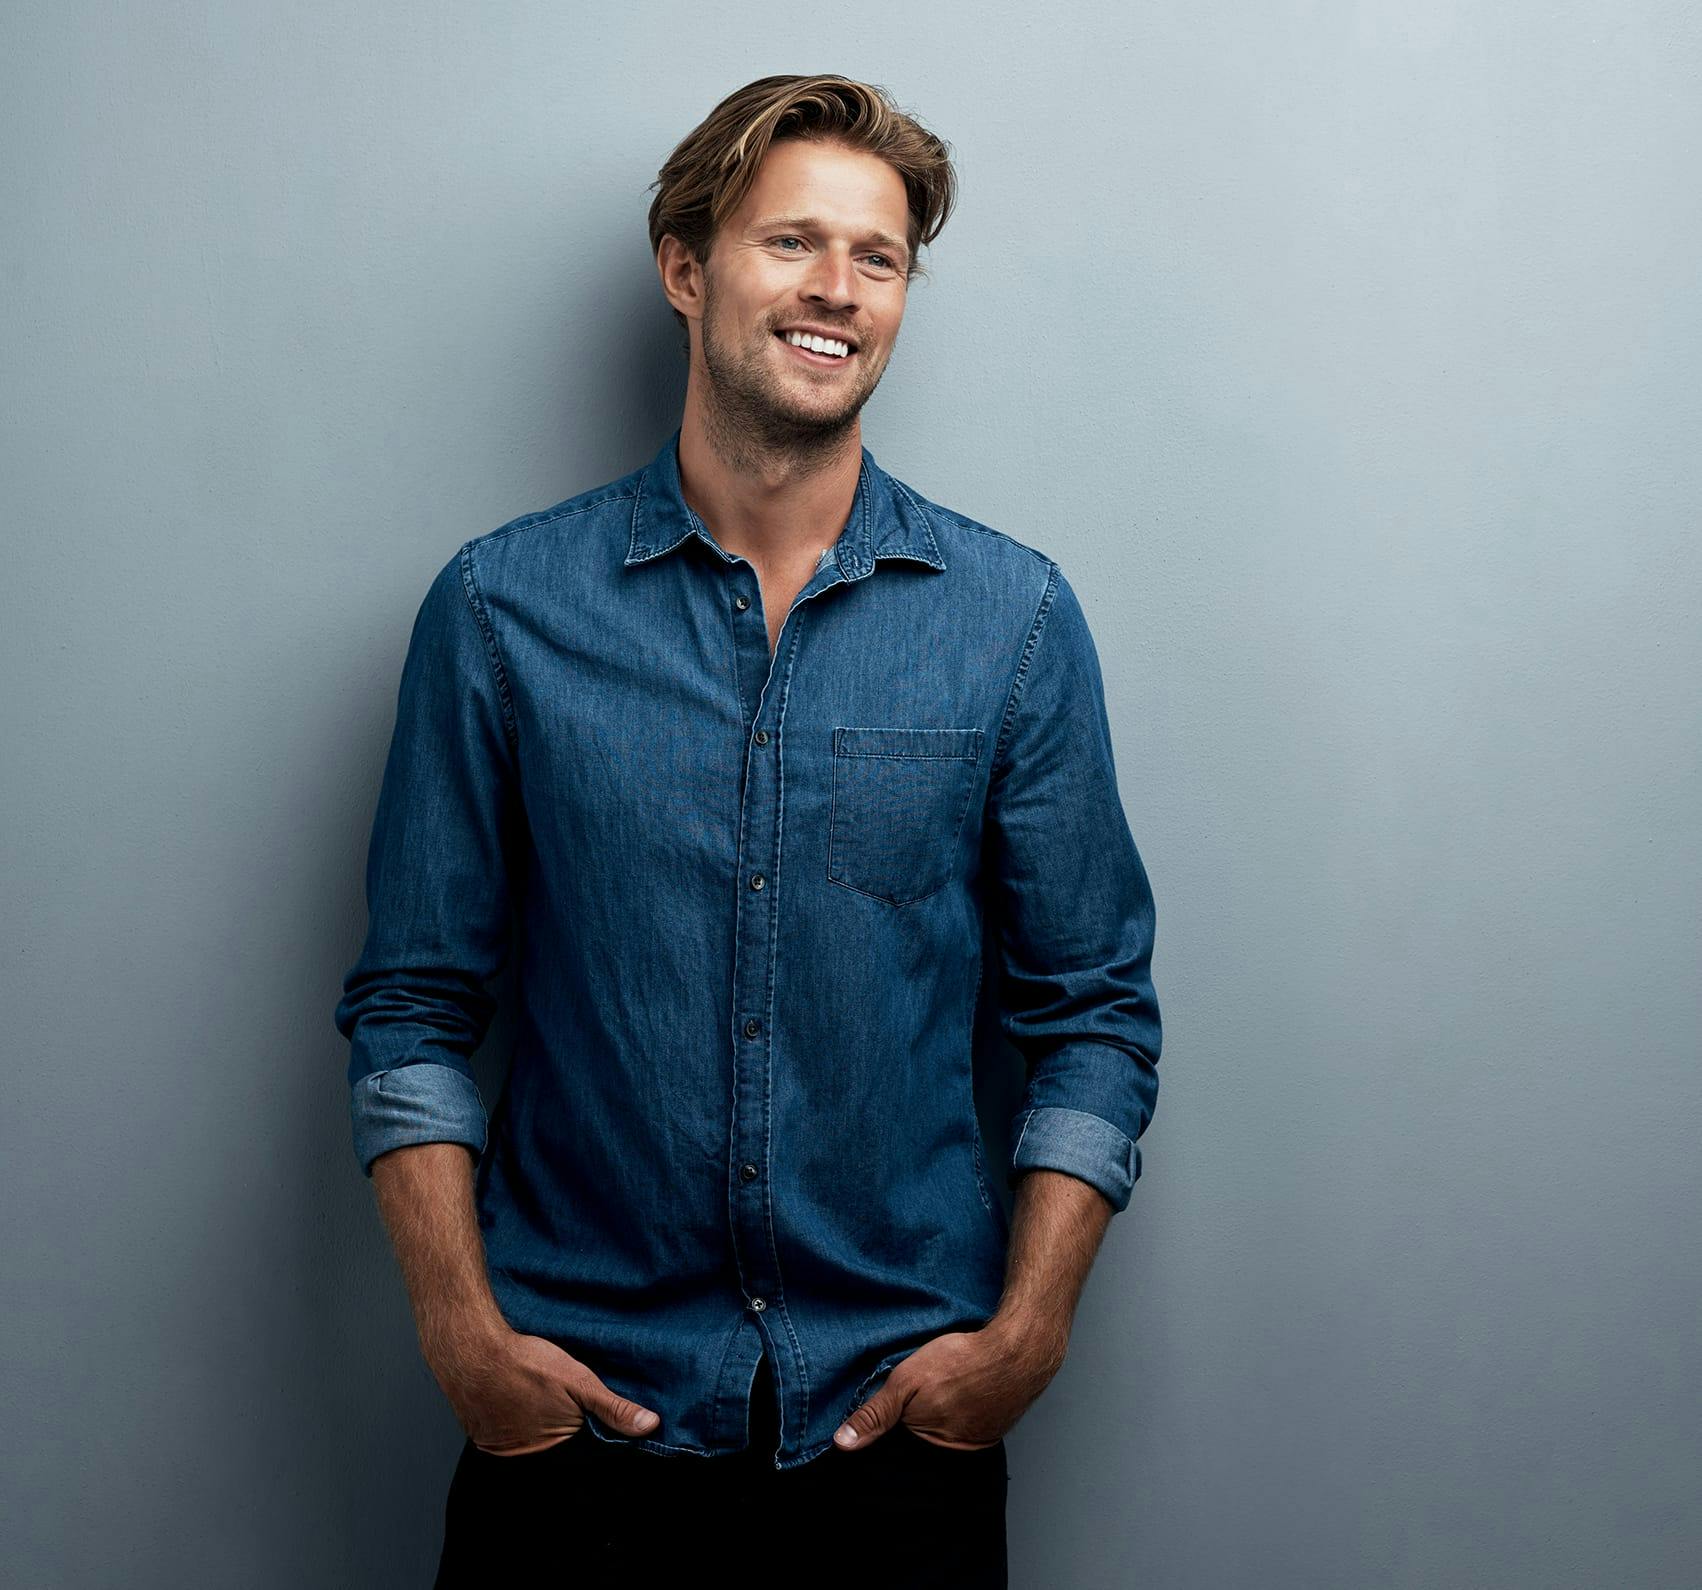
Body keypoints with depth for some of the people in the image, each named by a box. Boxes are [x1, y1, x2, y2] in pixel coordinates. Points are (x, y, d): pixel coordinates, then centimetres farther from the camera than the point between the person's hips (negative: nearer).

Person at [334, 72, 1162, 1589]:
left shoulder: (1014, 615, -1)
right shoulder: (502, 608, -2)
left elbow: (1095, 1013, 3)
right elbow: (413, 1004, 2)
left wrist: (1027, 1333, -5)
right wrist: (461, 1326, -6)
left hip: (902, 1406, 1)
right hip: (576, 1395, 0)